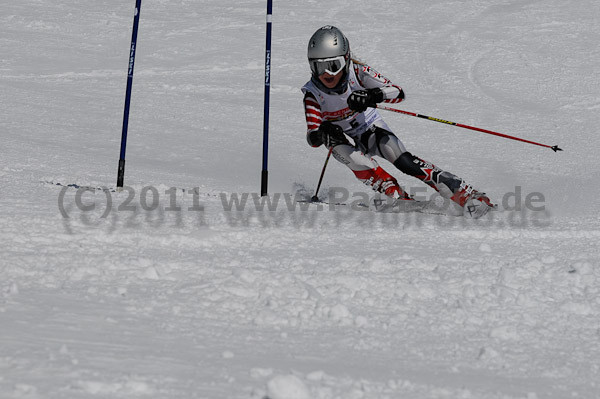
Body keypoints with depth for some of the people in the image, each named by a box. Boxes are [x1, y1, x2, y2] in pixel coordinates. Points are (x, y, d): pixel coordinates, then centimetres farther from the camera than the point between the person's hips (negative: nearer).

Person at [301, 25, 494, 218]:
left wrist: (372, 95, -49)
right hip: (344, 140, 1)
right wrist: (322, 134, -48)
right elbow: (312, 138, -24)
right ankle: (398, 196, -31)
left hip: (370, 129, -1)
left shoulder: (356, 72, -22)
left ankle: (463, 193, -24)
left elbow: (398, 92, -29)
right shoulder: (312, 94, -20)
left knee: (403, 160, -25)